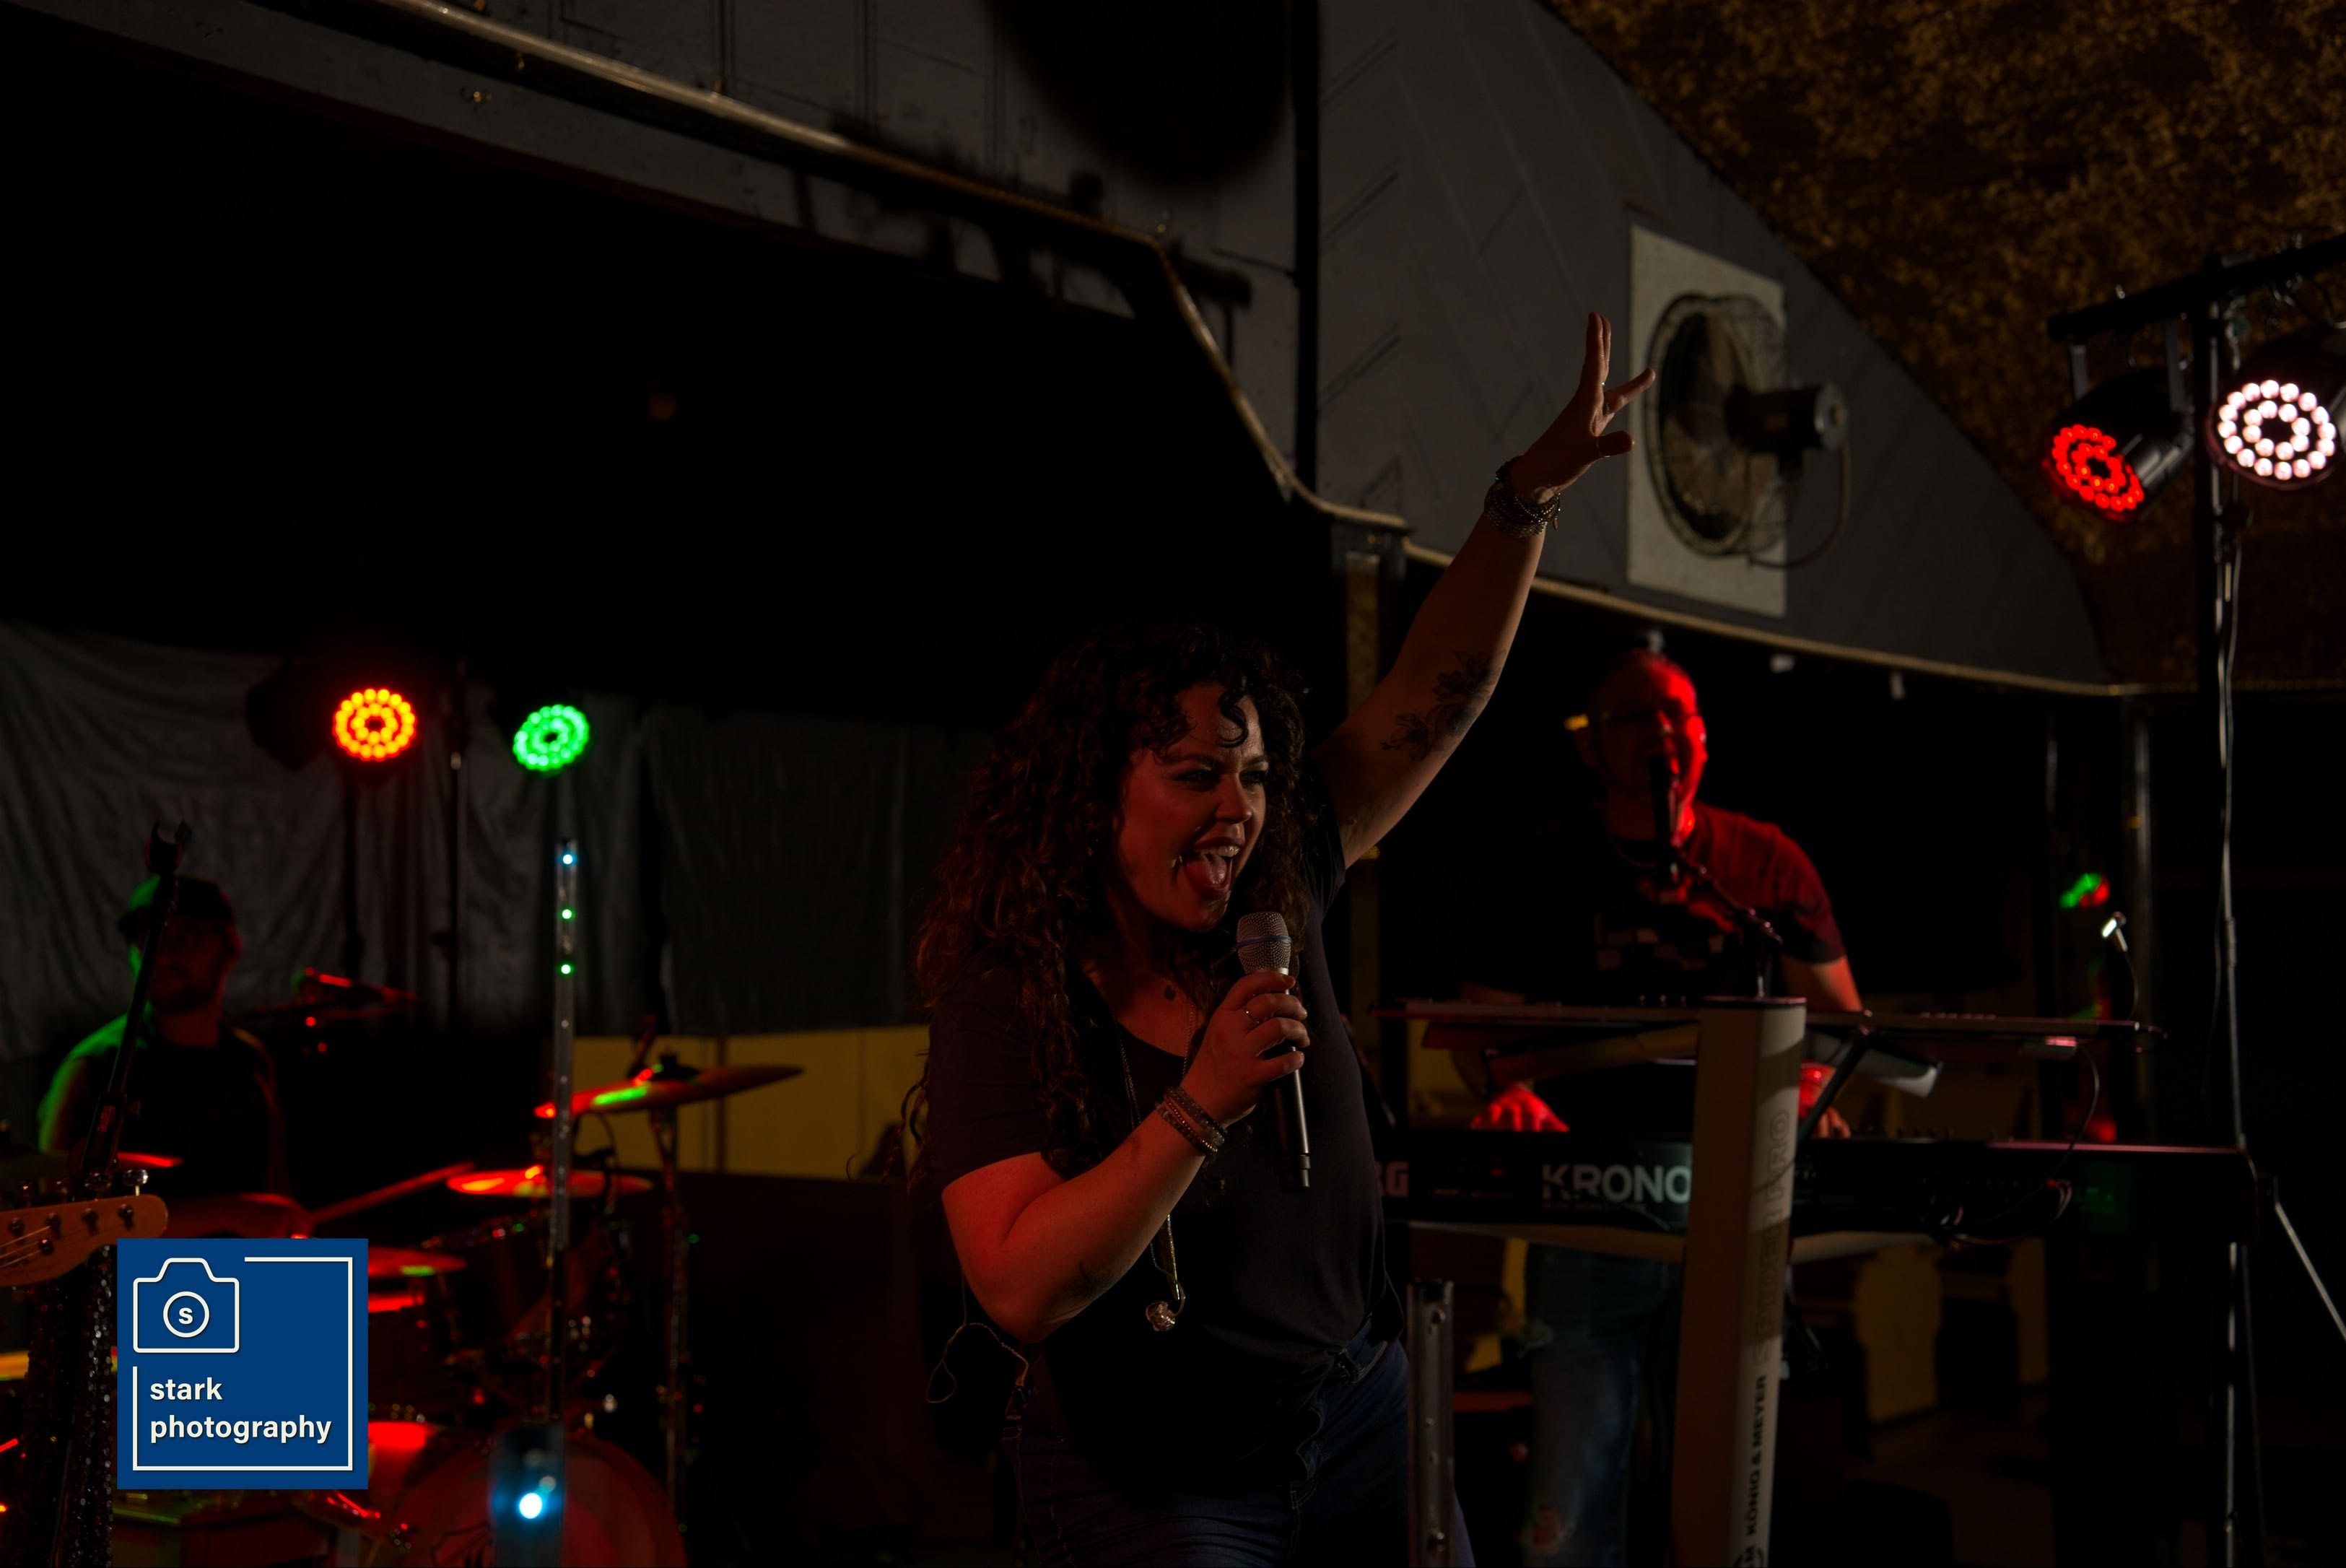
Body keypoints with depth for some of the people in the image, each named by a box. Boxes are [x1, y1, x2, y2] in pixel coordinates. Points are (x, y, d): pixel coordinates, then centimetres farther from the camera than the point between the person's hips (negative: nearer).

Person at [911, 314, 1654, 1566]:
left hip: (1362, 1420, 5)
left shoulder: (1275, 903, -4)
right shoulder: (1008, 996, -17)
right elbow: (1019, 1291, -26)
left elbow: (1433, 698, -5)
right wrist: (1201, 1108, -32)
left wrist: (1528, 496, -15)